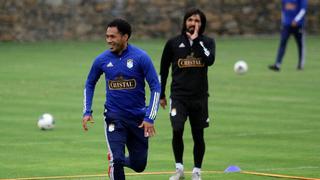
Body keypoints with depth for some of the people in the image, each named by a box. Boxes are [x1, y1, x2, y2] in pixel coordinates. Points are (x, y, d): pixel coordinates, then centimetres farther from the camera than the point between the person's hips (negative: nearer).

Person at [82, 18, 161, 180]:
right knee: (116, 159, -14)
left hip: (138, 118, 0)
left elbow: (155, 87, -8)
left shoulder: (141, 57, -11)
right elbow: (90, 84, 13)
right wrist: (87, 112, 5)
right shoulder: (102, 60, -4)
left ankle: (116, 161, 39)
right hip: (114, 117, 0)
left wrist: (150, 118, -14)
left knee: (139, 165, 8)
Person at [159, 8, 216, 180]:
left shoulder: (207, 42, 3)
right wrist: (161, 95, 13)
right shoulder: (173, 43, 2)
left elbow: (210, 60, -18)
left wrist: (196, 40, -16)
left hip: (199, 96, 1)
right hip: (178, 95, -1)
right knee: (177, 130, -18)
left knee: (198, 135, 6)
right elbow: (163, 70, 11)